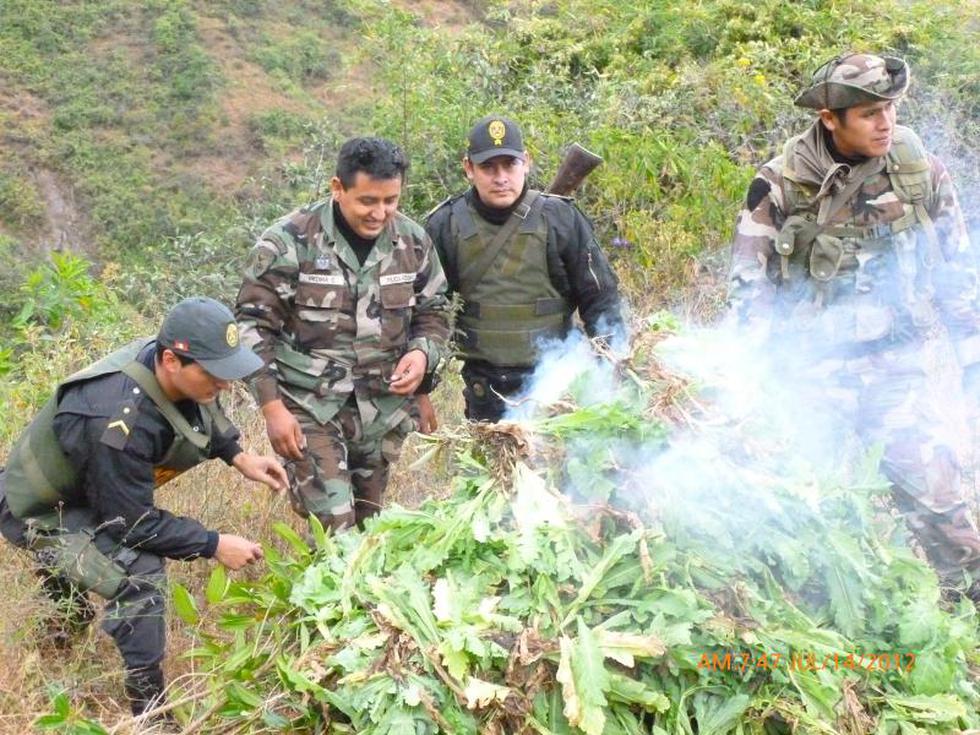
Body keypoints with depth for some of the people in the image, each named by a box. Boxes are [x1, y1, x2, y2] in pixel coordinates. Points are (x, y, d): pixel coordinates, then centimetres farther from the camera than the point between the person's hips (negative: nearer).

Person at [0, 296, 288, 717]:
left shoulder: (166, 368, -17)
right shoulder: (120, 421, -42)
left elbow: (204, 417, 8)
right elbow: (132, 523, -31)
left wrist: (238, 456, -6)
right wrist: (213, 546, -27)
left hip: (83, 492, 9)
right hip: (39, 510, -9)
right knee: (139, 575, -26)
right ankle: (149, 708, -12)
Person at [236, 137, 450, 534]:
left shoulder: (413, 241, 0)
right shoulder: (288, 242, -13)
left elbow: (433, 312, 13)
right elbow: (254, 326, -9)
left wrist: (423, 353, -9)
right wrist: (272, 408, -12)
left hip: (384, 410, 5)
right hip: (310, 411, -4)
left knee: (368, 524, 17)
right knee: (333, 528, -11)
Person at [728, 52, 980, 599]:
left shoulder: (922, 170, -1)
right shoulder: (782, 184, -6)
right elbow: (749, 278, 2)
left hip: (909, 356, 0)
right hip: (815, 364, 0)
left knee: (932, 484, -10)